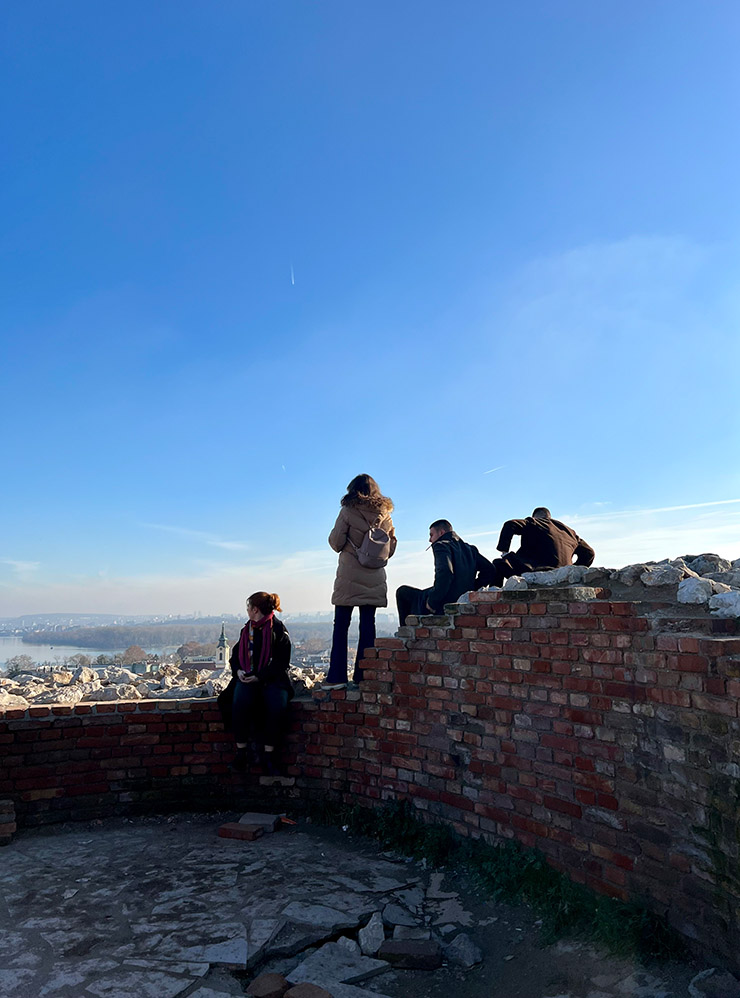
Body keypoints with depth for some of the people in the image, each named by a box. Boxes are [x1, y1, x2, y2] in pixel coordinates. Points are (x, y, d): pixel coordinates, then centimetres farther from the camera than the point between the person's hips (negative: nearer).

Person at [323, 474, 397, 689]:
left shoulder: (348, 511, -5)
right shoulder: (385, 514, 8)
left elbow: (336, 542, -5)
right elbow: (391, 547, 12)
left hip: (349, 576, -4)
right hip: (374, 577, 4)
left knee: (341, 625, 0)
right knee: (368, 624, 7)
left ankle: (337, 676, -2)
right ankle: (363, 675, 7)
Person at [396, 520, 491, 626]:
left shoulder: (441, 545, -10)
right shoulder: (469, 549, 15)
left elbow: (445, 573, -28)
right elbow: (488, 569, 8)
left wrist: (432, 601, -20)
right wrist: (471, 588, 11)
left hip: (443, 605, -8)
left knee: (402, 591, 14)